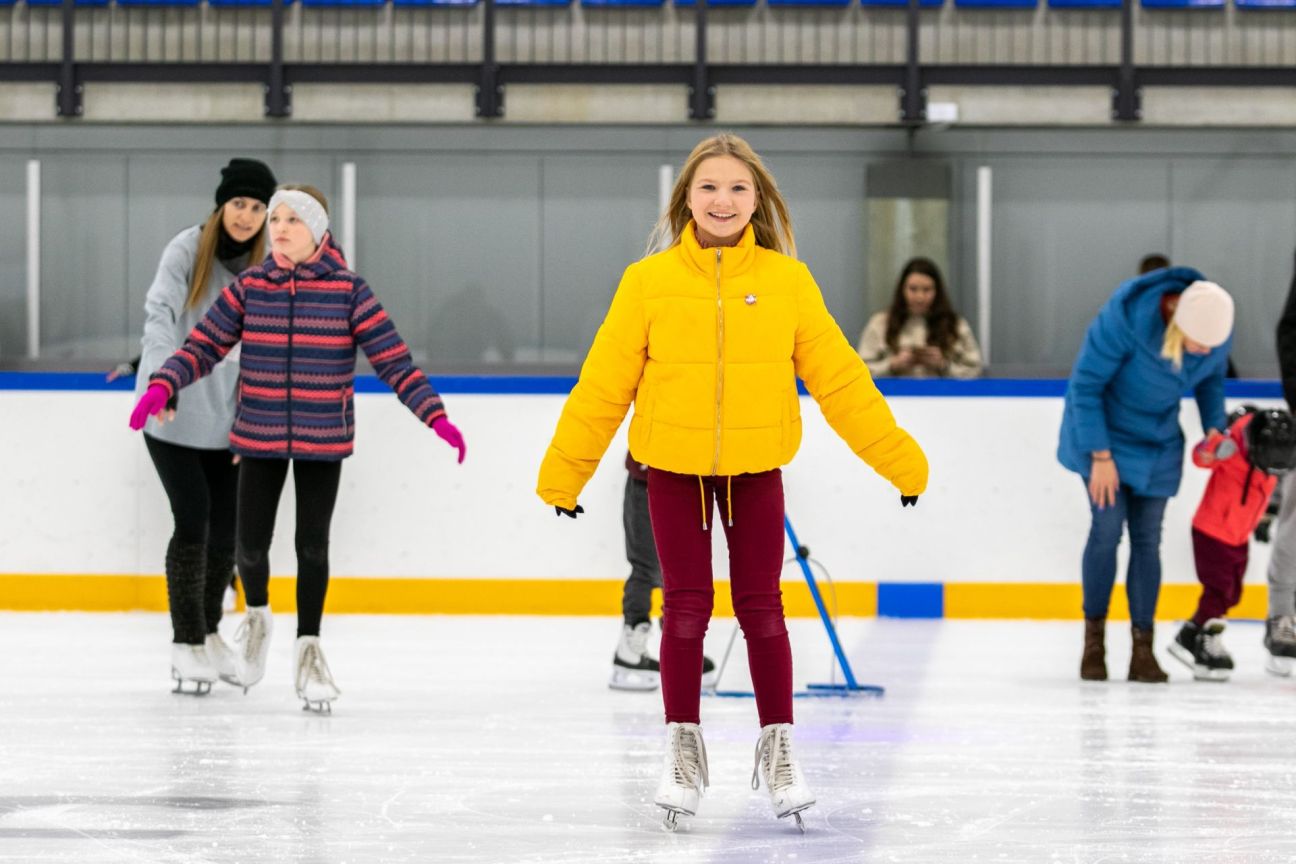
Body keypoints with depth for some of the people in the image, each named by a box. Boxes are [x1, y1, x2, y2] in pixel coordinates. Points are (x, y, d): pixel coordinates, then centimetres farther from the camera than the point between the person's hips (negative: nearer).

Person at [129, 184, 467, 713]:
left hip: (323, 439, -1)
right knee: (251, 544, -1)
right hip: (259, 436, 1)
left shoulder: (348, 291, -7)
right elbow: (204, 345, -3)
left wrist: (434, 415, -17)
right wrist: (163, 385, -20)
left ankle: (308, 650, 18)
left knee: (312, 545, 1)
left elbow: (392, 359, -8)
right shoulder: (249, 288, -2)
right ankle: (256, 616, 32)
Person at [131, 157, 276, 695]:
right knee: (192, 523, -9)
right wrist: (163, 376, -41)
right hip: (172, 413, -4)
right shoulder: (188, 250, -11)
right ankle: (186, 646, 2)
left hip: (227, 419, 4)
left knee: (227, 528, 8)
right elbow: (160, 313, -24)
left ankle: (209, 632, 29)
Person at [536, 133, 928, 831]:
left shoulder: (787, 281, -4)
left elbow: (840, 380, 1)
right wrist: (562, 472, 1)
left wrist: (899, 459, 1)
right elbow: (603, 384, -1)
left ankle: (777, 748, 16)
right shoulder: (649, 281, -6)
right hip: (674, 468, 0)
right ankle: (683, 751, 15)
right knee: (685, 608, 2)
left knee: (761, 607, 4)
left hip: (755, 470, 1)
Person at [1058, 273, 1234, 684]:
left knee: (1147, 538, 1)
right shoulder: (1124, 319, -34)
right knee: (1108, 524, -12)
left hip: (1158, 441, 4)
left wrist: (1214, 427, -8)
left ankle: (1143, 649, 7)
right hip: (1103, 431, -4)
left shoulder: (1217, 330, -18)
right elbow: (1085, 384, -22)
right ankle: (1094, 638, 4)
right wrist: (1101, 456, -20)